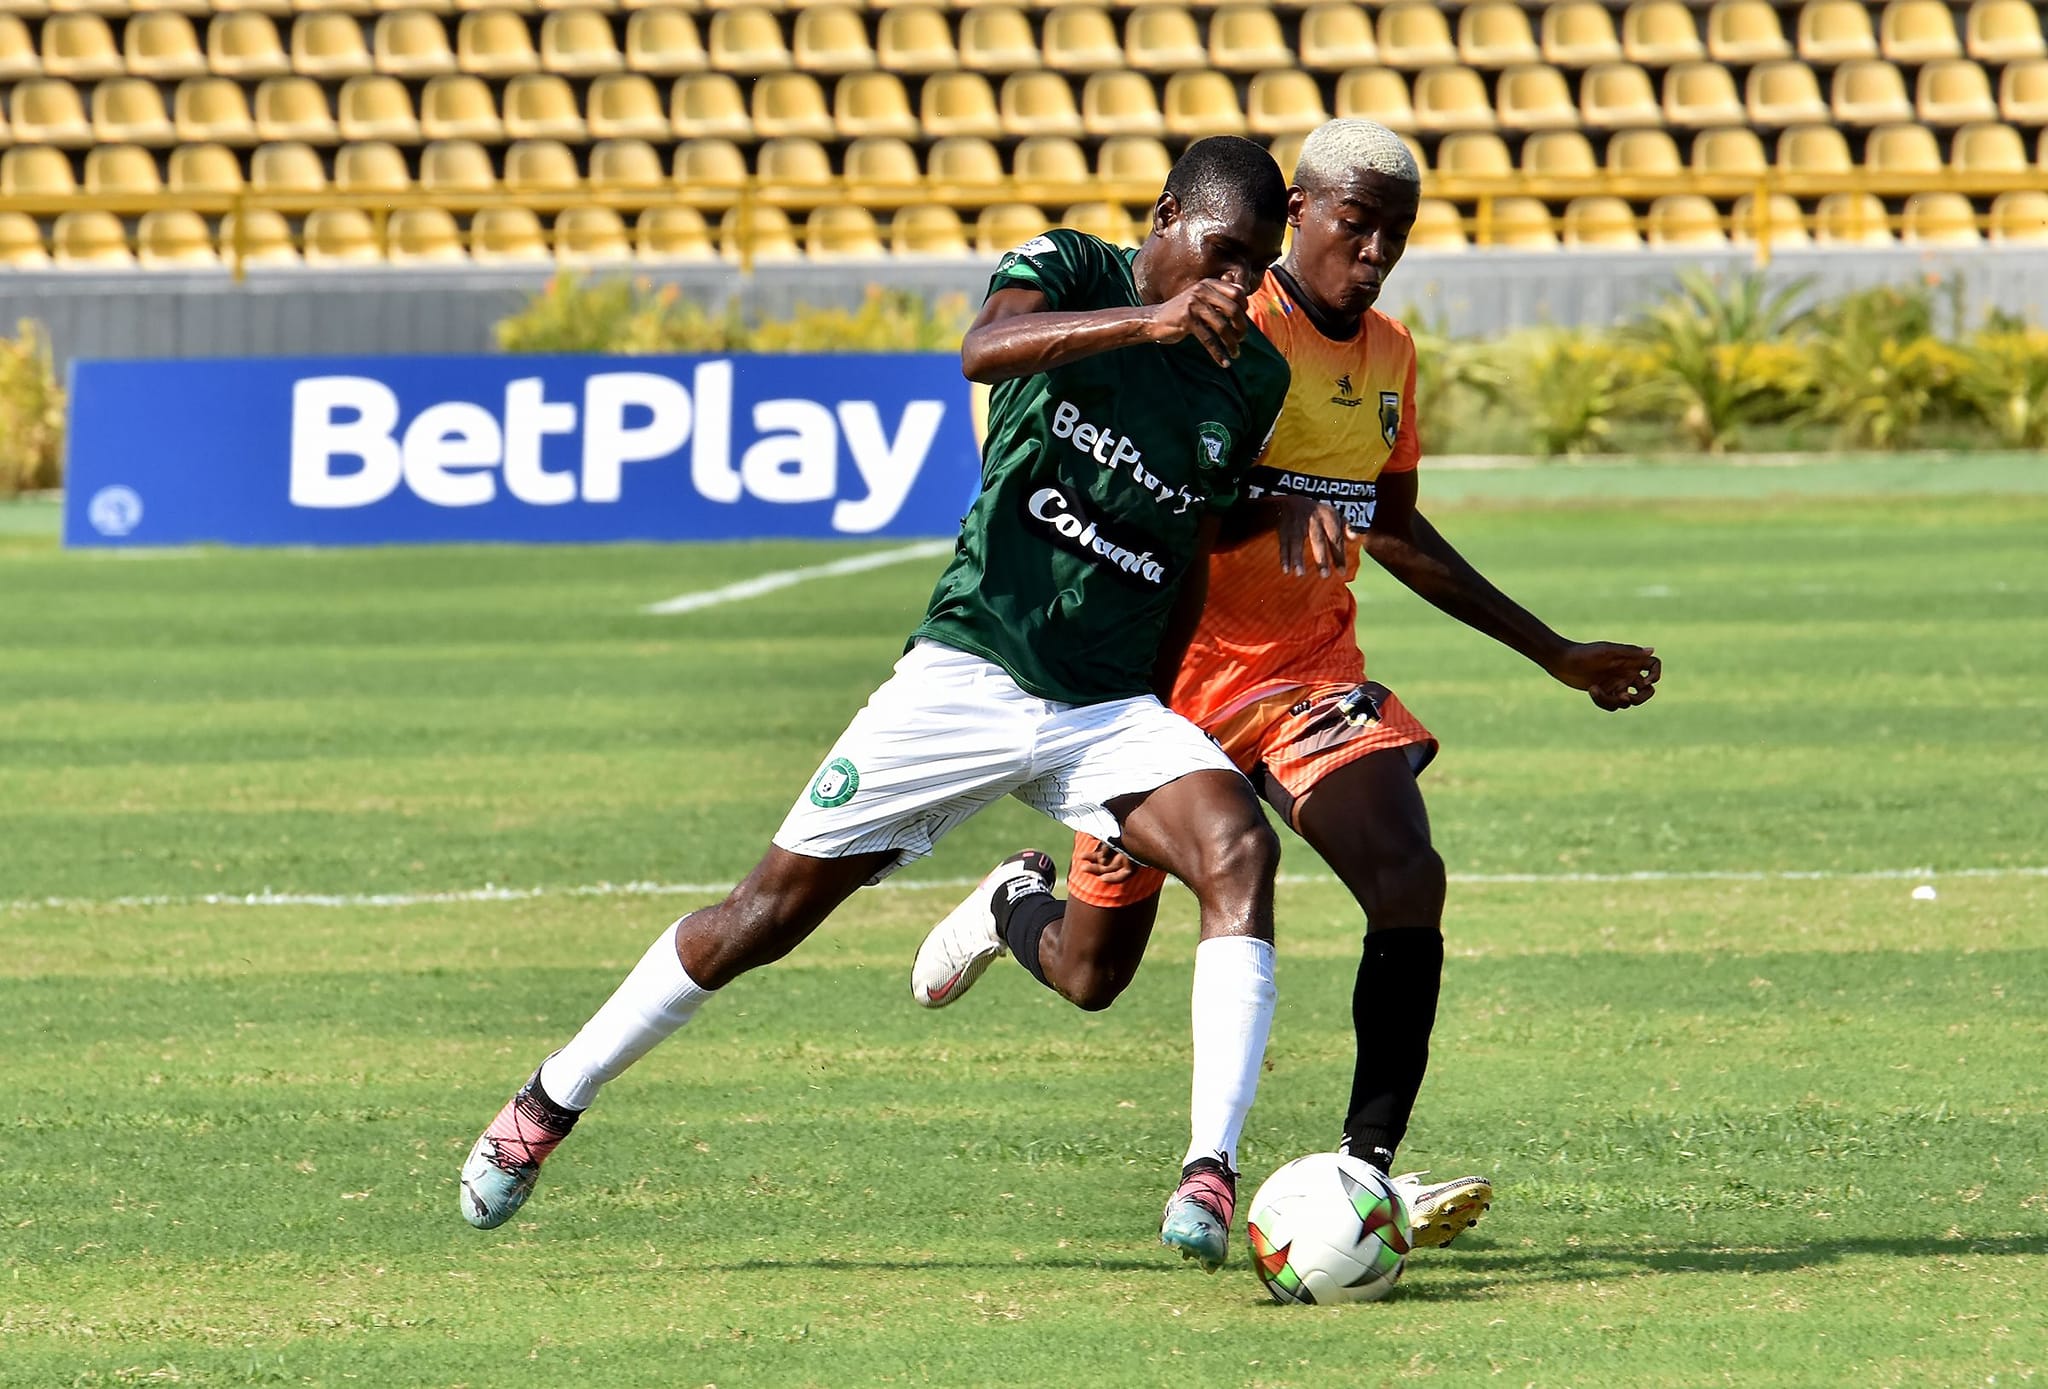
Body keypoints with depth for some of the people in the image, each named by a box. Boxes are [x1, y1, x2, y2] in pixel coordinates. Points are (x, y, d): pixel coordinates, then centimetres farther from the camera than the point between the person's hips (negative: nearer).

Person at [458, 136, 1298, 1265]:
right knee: (776, 908, 0)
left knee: (1239, 845, -25)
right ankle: (552, 1101, 20)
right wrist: (1148, 322, -43)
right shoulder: (1068, 269, -6)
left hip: (1106, 708, 3)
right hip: (967, 673, -3)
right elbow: (985, 349, -30)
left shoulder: (1251, 380, 8)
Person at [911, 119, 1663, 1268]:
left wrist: (1553, 652, 24)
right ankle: (1014, 908, 44)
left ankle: (1369, 1173, -20)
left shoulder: (1388, 355, 8)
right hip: (1173, 672, -5)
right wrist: (1276, 503, -43)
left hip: (1311, 675, 5)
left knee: (1410, 882, -22)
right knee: (1091, 973, 6)